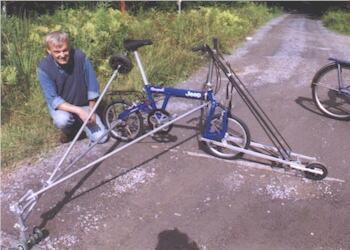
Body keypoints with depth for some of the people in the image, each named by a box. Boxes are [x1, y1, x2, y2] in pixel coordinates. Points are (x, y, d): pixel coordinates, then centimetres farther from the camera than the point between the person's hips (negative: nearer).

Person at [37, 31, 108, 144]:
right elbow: (53, 100, -23)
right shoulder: (43, 68, -22)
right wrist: (79, 111, -34)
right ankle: (68, 131, 3)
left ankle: (78, 123, 20)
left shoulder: (80, 57, -21)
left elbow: (92, 87, -12)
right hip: (60, 106, -1)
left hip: (83, 104, 1)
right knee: (62, 120, -36)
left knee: (101, 138, -12)